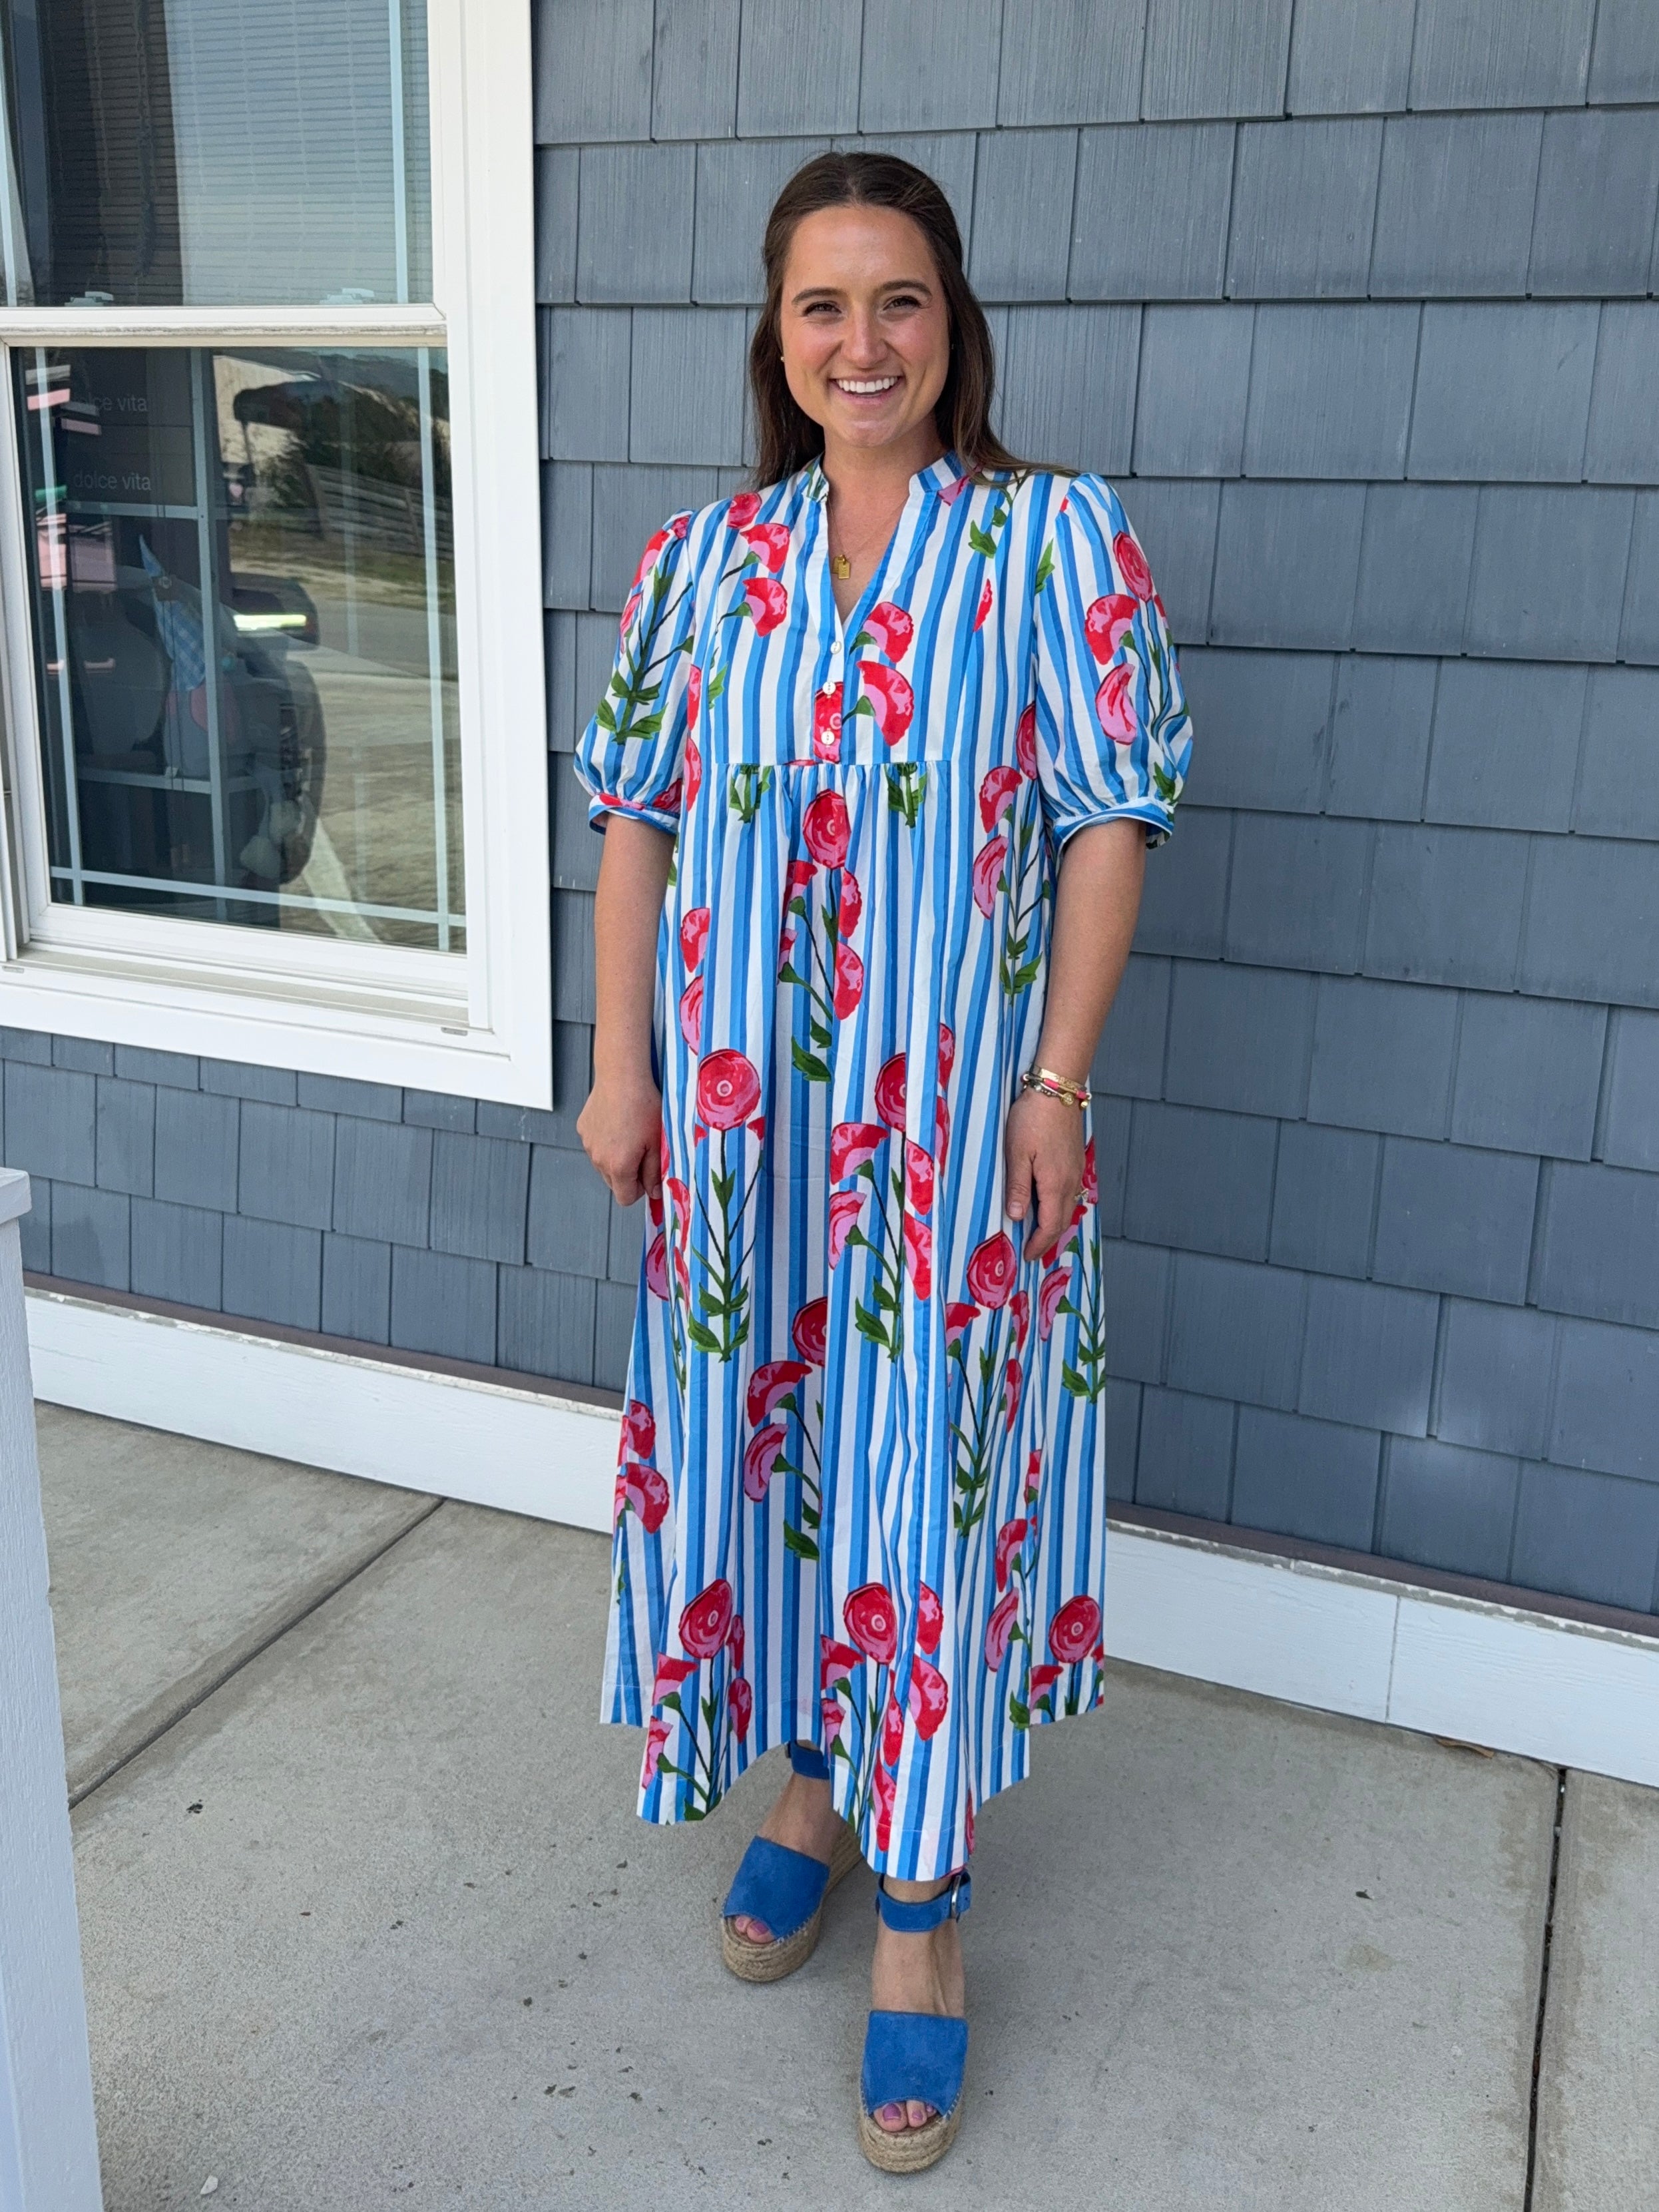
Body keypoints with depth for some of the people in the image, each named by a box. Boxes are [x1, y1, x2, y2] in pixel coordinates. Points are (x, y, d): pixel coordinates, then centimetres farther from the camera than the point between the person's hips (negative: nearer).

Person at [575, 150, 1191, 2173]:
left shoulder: (1056, 543, -3)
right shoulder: (702, 558, 6)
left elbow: (1108, 823, -5)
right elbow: (638, 819, 7)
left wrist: (1057, 1084, -11)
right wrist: (623, 1069, 2)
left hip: (955, 1114, -3)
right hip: (742, 1109, 3)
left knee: (928, 1461, 3)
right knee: (758, 1436, 12)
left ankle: (919, 1896, 19)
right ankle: (812, 1783, 36)